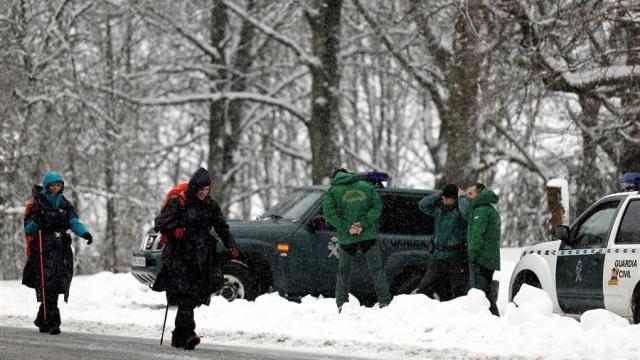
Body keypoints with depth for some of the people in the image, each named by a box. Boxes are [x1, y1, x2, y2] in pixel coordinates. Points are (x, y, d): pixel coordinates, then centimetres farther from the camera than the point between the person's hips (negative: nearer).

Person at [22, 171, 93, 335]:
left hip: (62, 250, 4)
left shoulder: (66, 205, 12)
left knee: (55, 287, 5)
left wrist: (84, 233, -20)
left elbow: (74, 223, -1)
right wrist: (35, 222, -22)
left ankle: (42, 320, 23)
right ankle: (53, 322, -13)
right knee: (48, 286, -12)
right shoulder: (38, 205, 1)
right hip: (44, 250, -4)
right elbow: (28, 230, 0)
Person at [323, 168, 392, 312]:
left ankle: (341, 304, 11)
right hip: (368, 235, 0)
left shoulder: (333, 191, 3)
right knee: (377, 269, 4)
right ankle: (384, 301, -2)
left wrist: (346, 228, -9)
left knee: (344, 271, 13)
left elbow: (329, 213, -8)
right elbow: (377, 207, -1)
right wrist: (364, 223, -8)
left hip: (346, 238, 0)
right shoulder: (367, 187, 8)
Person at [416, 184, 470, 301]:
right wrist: (439, 194, 0)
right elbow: (423, 204, 6)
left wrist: (461, 197, -14)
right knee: (424, 289, 8)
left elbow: (467, 213, -30)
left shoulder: (459, 209, -9)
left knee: (458, 293, -4)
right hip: (438, 256, 6)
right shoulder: (439, 208, 10)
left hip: (456, 257, -6)